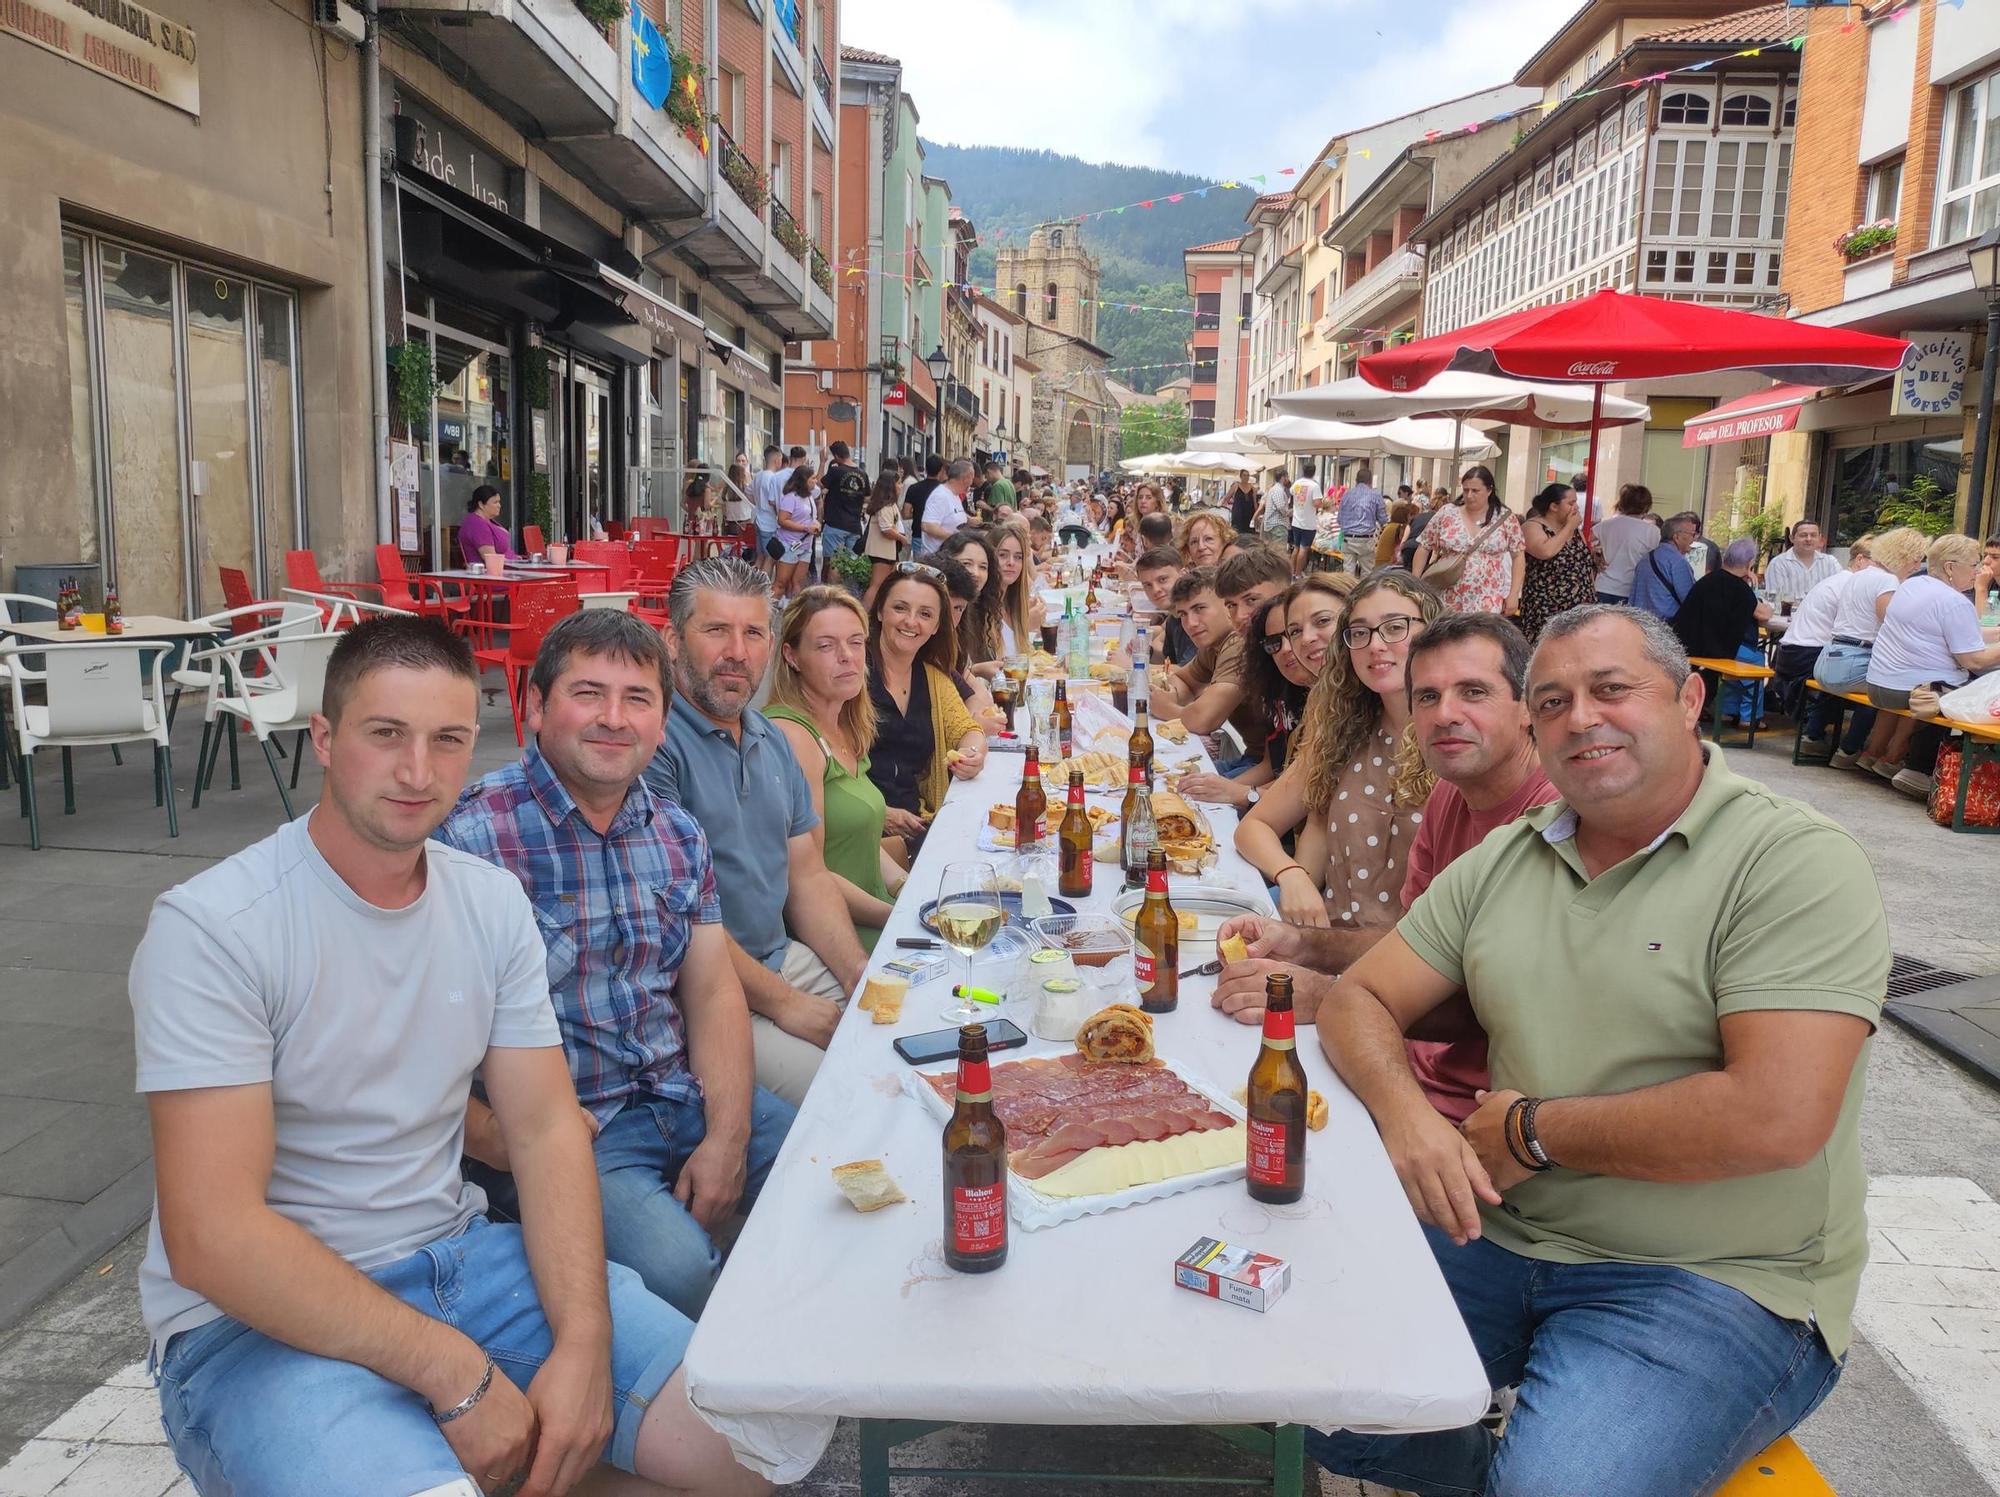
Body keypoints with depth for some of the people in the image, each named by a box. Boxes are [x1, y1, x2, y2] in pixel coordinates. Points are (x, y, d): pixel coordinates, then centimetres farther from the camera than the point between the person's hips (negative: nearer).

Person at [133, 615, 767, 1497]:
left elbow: (545, 1130, 1)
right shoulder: (208, 928, -15)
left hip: (458, 1256, 5)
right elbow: (213, 1236, -20)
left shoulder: (493, 902, 2)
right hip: (265, 1316, -5)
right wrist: (456, 1376, -21)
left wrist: (583, 1341, -14)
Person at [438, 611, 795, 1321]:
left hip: (687, 1097, 6)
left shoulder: (679, 837, 9)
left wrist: (727, 1137, -5)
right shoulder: (473, 836, -12)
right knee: (678, 1267, -29)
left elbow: (713, 994, 7)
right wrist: (494, 1139, -22)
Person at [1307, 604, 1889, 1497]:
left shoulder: (1798, 860, -11)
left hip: (1716, 1282, -5)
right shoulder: (1503, 861, 7)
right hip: (1499, 1231, 6)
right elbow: (1360, 1000, 7)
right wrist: (1404, 1108, -15)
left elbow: (1777, 1117, -22)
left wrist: (1531, 1129, -13)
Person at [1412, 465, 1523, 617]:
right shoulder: (1446, 514, 2)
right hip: (1448, 602, 1)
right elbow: (1424, 548, 8)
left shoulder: (1505, 518, 1)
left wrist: (1514, 594, -2)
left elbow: (1518, 556, 5)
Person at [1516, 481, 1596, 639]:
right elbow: (1546, 552, -25)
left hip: (1580, 607, 6)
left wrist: (1591, 598, 15)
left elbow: (1586, 563, 21)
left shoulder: (1575, 528, 15)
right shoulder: (1532, 526, -6)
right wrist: (1569, 527, -12)